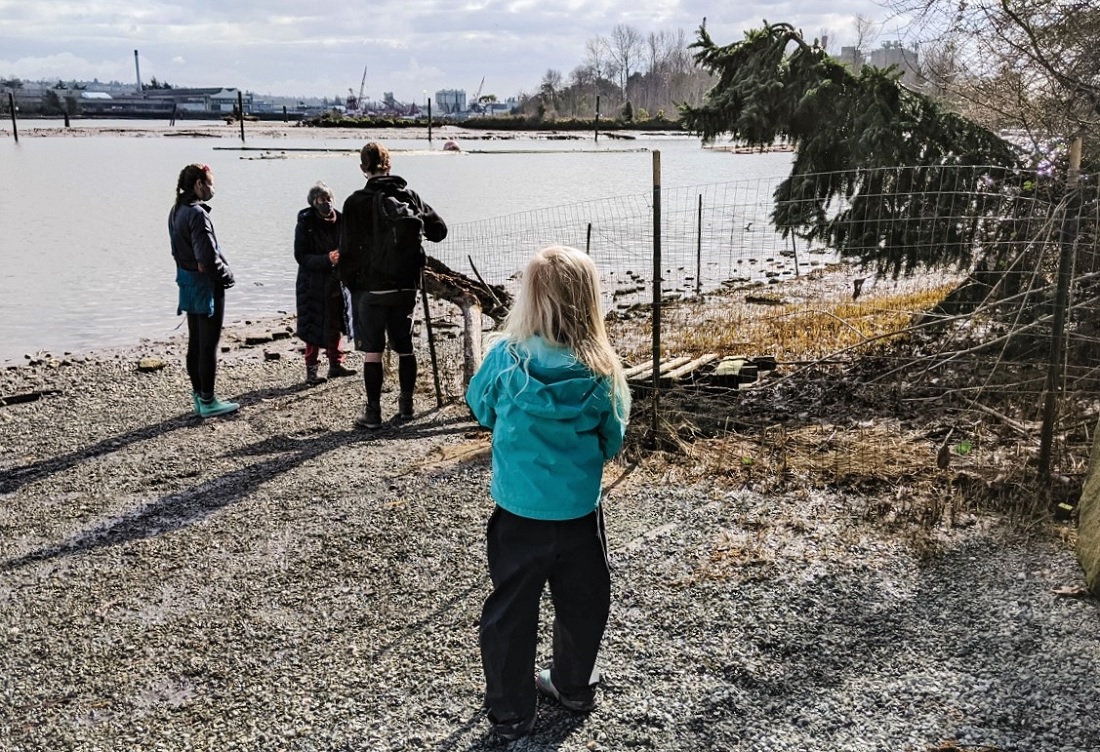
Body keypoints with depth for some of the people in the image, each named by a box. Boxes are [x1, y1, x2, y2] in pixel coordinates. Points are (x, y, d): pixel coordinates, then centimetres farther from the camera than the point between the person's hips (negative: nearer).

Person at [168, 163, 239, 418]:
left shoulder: (176, 211, 8)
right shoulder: (197, 213, -20)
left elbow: (178, 251, 12)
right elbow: (207, 258, -26)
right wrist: (226, 275, -9)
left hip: (188, 283, 9)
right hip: (207, 285, -9)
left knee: (195, 344, 15)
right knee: (209, 346, 0)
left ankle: (198, 396, 25)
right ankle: (207, 402, 7)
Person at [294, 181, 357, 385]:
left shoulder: (340, 221, 2)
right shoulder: (306, 224, -10)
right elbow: (301, 256, -14)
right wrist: (326, 259, -26)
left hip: (336, 282, 5)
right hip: (313, 284, -5)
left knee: (336, 325, 15)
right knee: (314, 329, 0)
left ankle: (336, 364, 28)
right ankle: (311, 370, 9)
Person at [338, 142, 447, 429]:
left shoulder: (356, 202, -9)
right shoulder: (409, 196, 2)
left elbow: (348, 249, -7)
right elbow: (439, 230, 6)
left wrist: (349, 282, 5)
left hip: (371, 287, -4)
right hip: (406, 286, 4)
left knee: (372, 351, 3)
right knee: (405, 347, 14)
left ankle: (373, 412, 6)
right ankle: (406, 405, 21)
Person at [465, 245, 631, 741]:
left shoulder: (506, 358, -15)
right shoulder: (601, 371, -13)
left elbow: (480, 407, 4)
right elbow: (612, 441, -1)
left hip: (518, 512, -1)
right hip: (580, 510, 1)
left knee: (512, 608, 13)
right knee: (582, 601, 22)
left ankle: (511, 712, 23)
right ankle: (574, 685, 42)